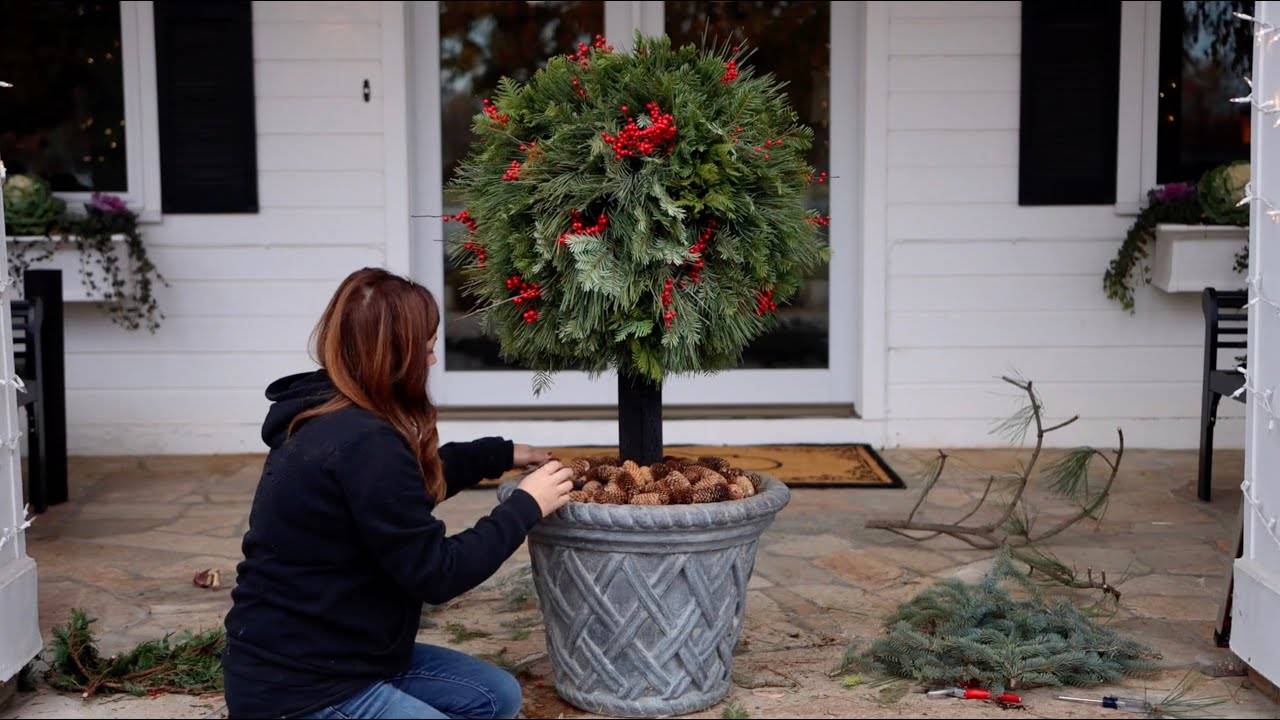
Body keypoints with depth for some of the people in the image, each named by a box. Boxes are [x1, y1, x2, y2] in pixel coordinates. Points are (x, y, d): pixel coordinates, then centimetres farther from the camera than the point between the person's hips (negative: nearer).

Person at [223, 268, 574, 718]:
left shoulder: (336, 419, 6)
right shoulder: (363, 444, -25)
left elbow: (416, 477, 29)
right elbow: (435, 573, -19)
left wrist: (505, 454, 28)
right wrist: (527, 506, -9)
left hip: (306, 655, 10)